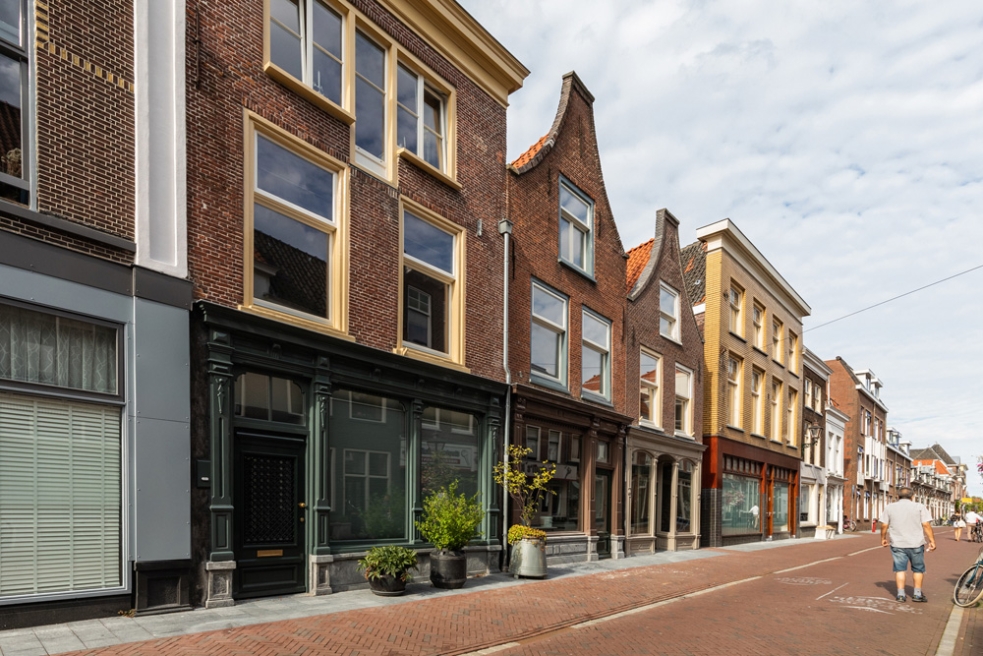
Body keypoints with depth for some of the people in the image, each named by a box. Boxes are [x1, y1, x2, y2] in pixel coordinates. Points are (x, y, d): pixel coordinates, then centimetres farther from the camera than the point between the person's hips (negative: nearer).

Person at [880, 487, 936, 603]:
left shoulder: (890, 507, 5)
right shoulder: (919, 507, 0)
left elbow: (884, 526, 4)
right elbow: (926, 525, -8)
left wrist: (883, 538, 16)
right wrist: (932, 541, -5)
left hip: (897, 544, 1)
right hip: (915, 543, -1)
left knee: (900, 568, 6)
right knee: (918, 568, 14)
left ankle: (901, 594, 2)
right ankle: (917, 594, 17)